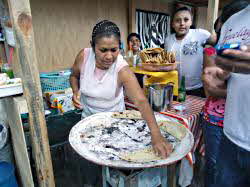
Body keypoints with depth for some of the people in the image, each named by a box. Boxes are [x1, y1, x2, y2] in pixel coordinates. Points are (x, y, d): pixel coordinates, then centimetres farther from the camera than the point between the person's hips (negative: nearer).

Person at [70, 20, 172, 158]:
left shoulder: (122, 70, -31)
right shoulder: (84, 56, -22)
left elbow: (141, 101, -41)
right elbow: (74, 76, 0)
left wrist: (156, 134, -52)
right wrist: (75, 91, -22)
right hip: (88, 116, 3)